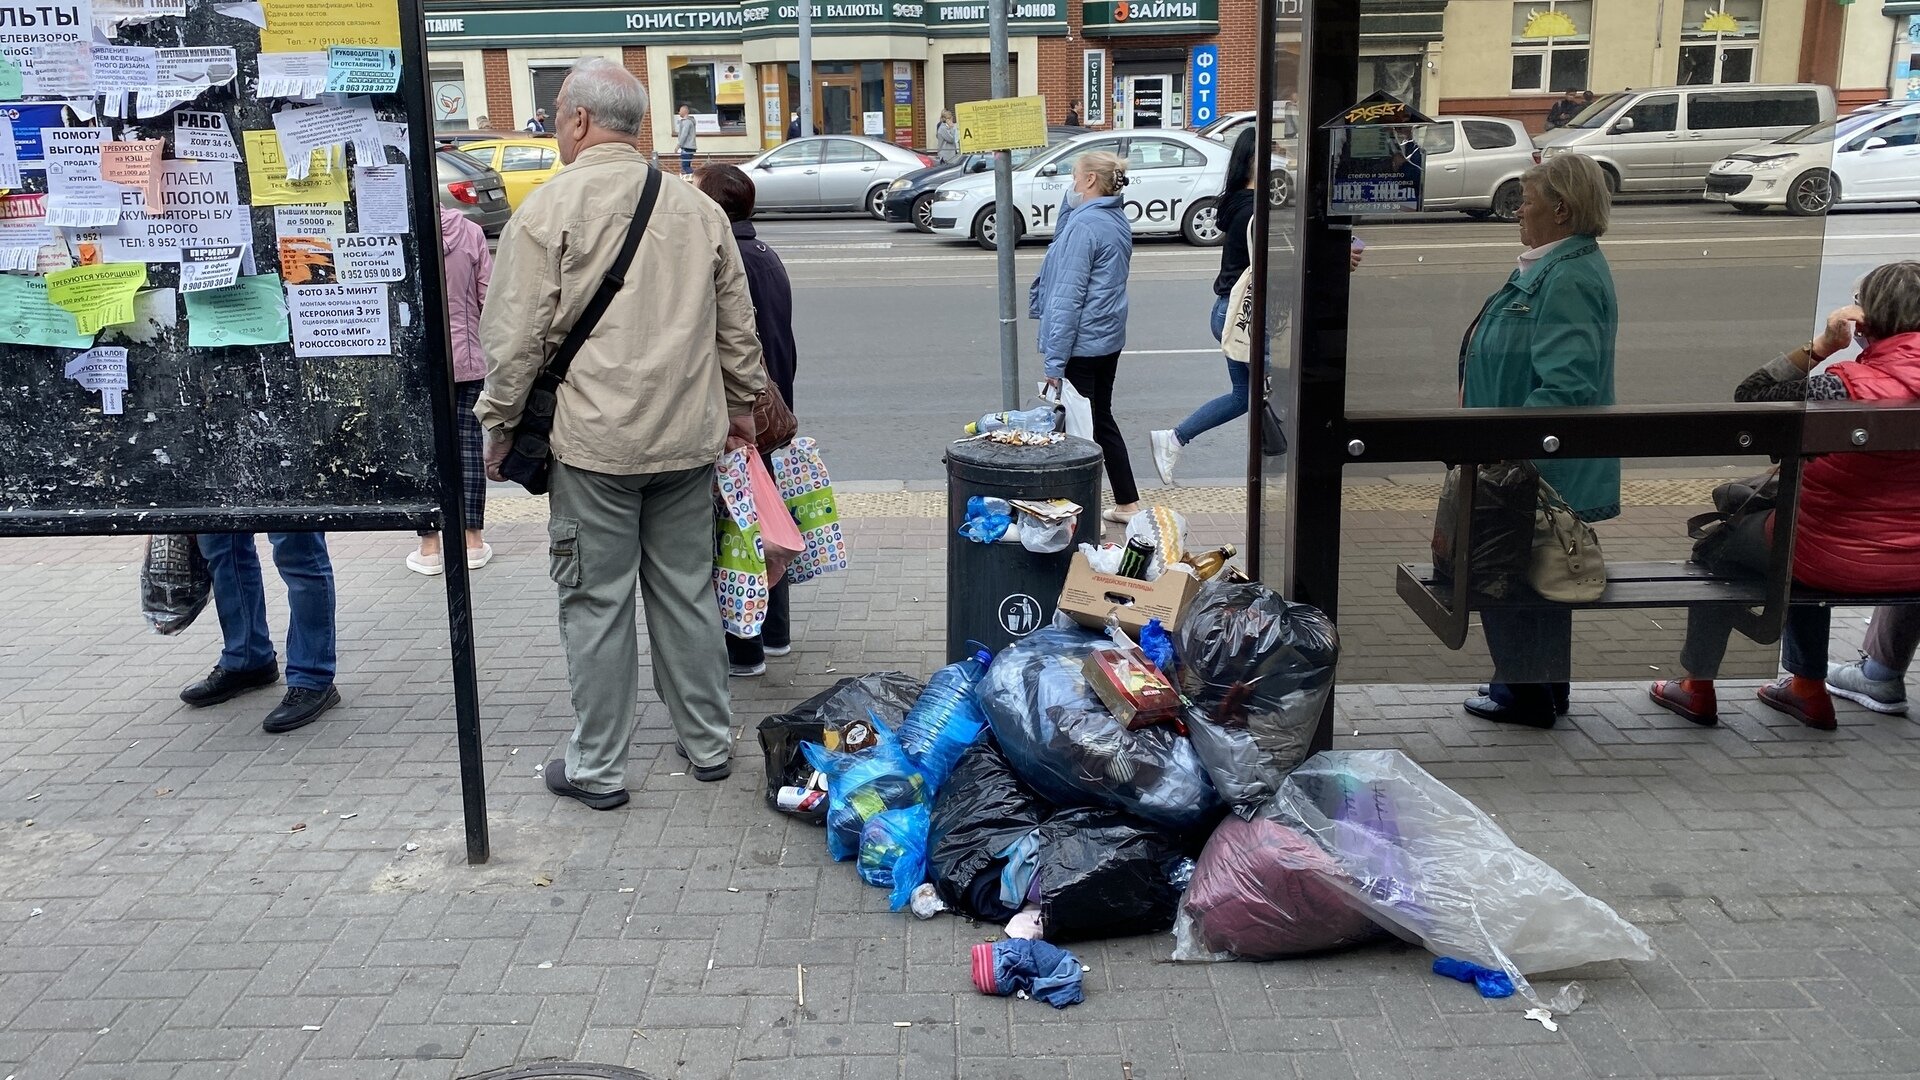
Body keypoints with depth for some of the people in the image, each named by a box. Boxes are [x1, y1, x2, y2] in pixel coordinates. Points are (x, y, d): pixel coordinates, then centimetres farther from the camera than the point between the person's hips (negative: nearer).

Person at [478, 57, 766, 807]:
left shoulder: (549, 210, -8)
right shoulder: (698, 209, 8)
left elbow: (516, 339, -9)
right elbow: (738, 327, 12)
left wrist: (497, 425, 3)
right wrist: (741, 405, 24)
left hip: (594, 442, -5)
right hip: (689, 438, 5)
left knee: (597, 605, 4)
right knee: (688, 593, 14)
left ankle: (597, 768, 14)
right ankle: (708, 744, 25)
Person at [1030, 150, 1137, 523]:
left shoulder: (1084, 223, -18)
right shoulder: (1118, 221, 9)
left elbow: (1068, 296, -21)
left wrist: (1055, 361, -20)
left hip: (1081, 345, -9)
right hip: (1110, 341, 9)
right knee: (1102, 421, 19)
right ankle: (1128, 503, 25)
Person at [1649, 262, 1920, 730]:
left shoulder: (1847, 385, -26)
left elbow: (1750, 397, -14)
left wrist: (1819, 346, -14)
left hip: (1837, 564, -6)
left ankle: (1698, 688, 26)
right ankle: (1808, 688, 39)